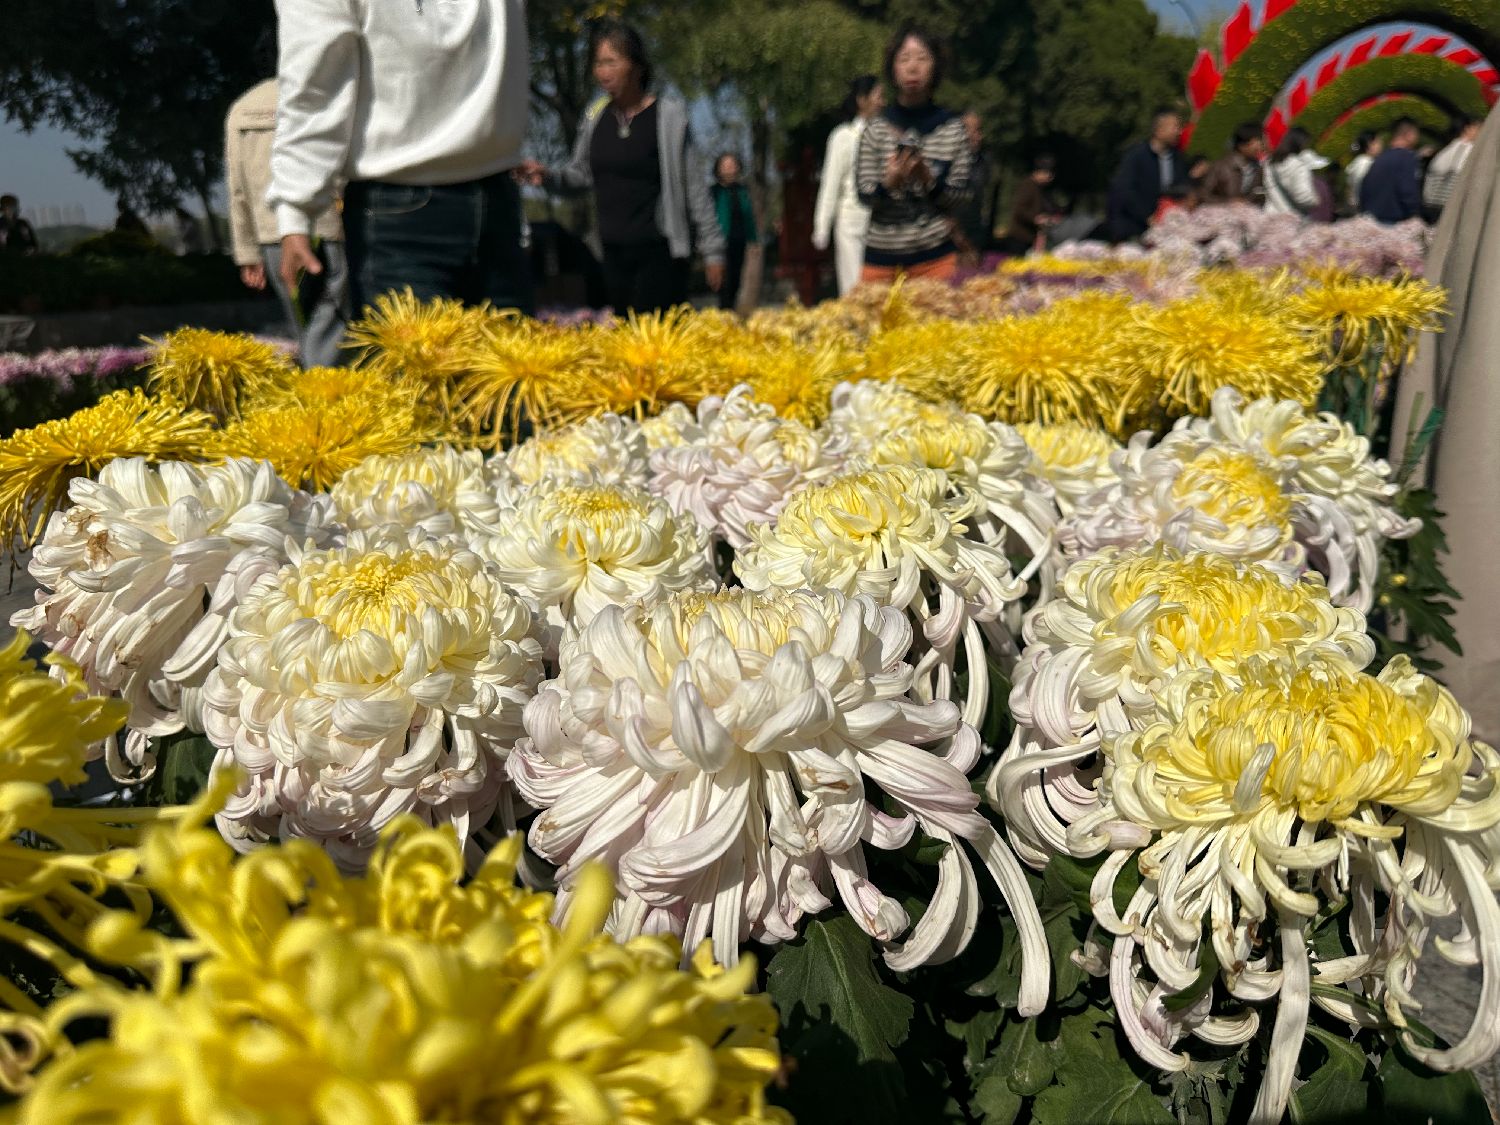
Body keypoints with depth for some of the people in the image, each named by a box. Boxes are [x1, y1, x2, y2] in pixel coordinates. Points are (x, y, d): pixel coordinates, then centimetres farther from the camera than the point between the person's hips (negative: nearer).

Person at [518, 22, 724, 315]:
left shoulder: (668, 115, -6)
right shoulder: (595, 116, 8)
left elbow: (696, 187, -4)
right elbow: (580, 175, 17)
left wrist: (712, 250, -3)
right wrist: (547, 176, -4)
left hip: (660, 250, -5)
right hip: (614, 252, 6)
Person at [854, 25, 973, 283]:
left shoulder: (952, 127, 2)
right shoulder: (877, 128, 1)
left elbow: (960, 197, 1)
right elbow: (864, 196, -2)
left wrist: (929, 180, -17)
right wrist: (890, 183, -22)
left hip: (934, 257, 0)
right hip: (882, 255, 0)